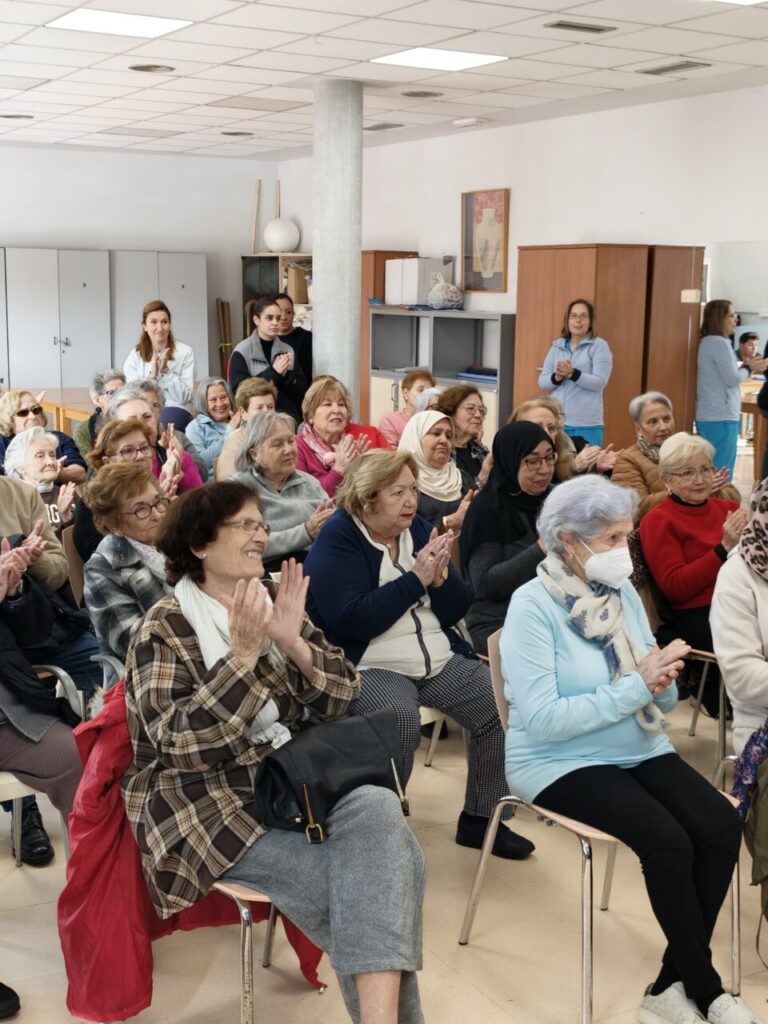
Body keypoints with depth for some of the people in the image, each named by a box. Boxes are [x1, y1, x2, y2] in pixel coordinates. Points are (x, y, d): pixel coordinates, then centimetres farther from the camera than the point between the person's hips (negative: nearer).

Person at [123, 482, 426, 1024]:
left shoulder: (273, 601, 11)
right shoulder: (164, 629, -5)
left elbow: (345, 697, 7)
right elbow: (182, 744, -18)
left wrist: (294, 644, -10)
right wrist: (242, 657, -23)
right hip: (210, 804, -5)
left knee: (380, 811, -27)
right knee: (346, 880, -24)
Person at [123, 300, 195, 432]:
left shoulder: (185, 352, 2)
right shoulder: (135, 356, 8)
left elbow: (183, 397, -3)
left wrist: (166, 371, -14)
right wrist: (151, 376, -14)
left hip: (175, 409, -2)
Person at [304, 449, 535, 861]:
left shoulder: (417, 529, 9)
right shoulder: (337, 540, -8)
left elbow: (456, 610, 9)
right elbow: (350, 621, -21)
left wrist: (439, 577, -13)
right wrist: (414, 579, -19)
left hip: (440, 660, 6)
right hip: (369, 668, -6)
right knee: (399, 719, -34)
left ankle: (479, 819, 6)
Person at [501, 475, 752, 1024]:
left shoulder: (623, 594, 6)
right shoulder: (533, 605, -13)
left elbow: (660, 700, 11)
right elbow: (541, 720, -21)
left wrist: (661, 681, -14)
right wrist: (635, 686, -21)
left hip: (640, 750, 6)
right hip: (560, 762, -6)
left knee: (722, 824, -17)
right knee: (668, 839, -26)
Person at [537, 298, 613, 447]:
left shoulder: (599, 346, -2)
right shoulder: (557, 346, 11)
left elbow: (600, 382, -12)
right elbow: (542, 382, 8)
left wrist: (572, 373, -24)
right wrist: (557, 377, -14)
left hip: (587, 425, -4)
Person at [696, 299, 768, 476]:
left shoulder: (707, 342, 15)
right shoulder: (719, 343, -14)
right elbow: (732, 379, -14)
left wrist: (745, 367, 10)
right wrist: (748, 368, 3)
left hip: (708, 417, 9)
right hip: (721, 418, -9)